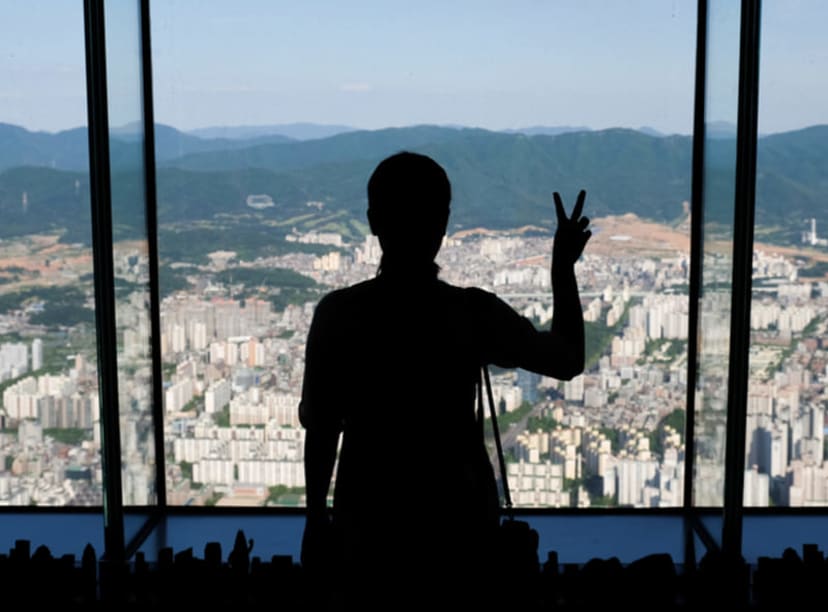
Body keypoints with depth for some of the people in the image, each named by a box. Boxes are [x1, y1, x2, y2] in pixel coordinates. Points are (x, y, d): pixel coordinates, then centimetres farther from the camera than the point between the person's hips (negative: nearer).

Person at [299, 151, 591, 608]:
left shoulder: (337, 313, -13)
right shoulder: (472, 313, -14)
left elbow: (320, 428, -6)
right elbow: (568, 360, 0)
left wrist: (316, 518, 7)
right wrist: (563, 266, 7)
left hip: (365, 528, 0)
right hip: (453, 527, 0)